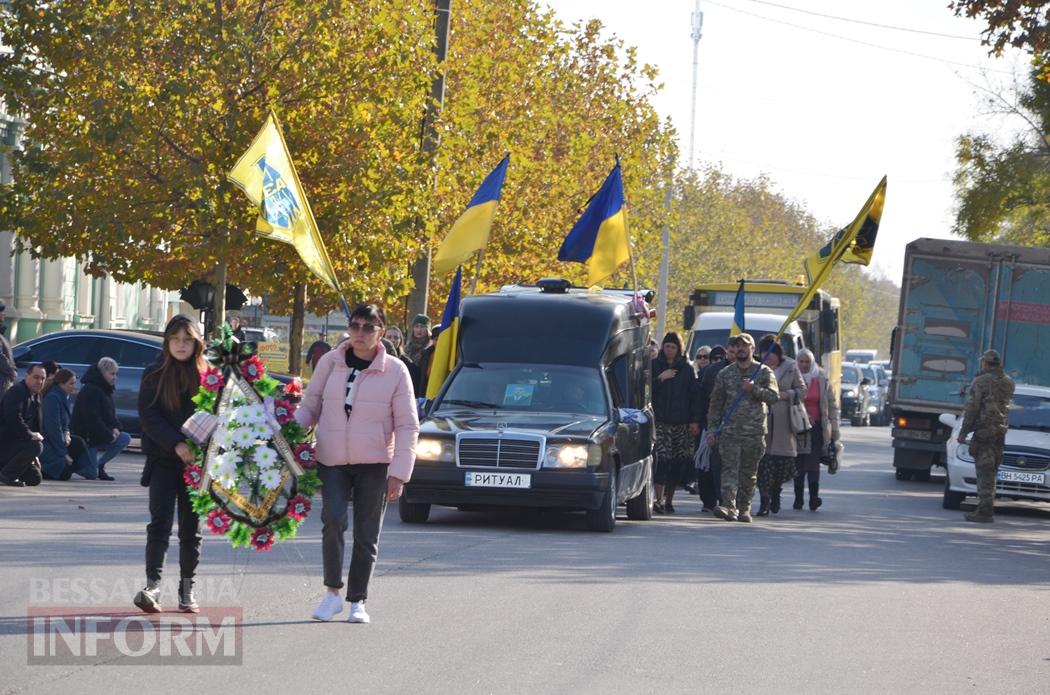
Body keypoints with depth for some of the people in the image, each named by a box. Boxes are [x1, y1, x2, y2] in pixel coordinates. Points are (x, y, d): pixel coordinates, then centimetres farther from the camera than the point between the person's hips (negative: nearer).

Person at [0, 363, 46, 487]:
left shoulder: (35, 397, 16)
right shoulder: (16, 392, -15)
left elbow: (35, 425, 20)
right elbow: (13, 419, -29)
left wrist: (34, 457, 11)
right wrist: (30, 435, -23)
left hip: (15, 442, 10)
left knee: (35, 478, 6)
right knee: (36, 445, -31)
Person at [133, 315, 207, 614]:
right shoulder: (155, 375, 3)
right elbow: (148, 415, -5)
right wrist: (176, 444, -17)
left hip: (197, 462, 1)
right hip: (163, 460, -1)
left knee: (191, 528, 6)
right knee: (160, 523, -12)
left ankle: (187, 590, 12)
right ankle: (152, 586, -18)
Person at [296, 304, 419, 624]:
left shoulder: (395, 370, -2)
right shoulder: (330, 363, 3)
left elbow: (407, 427, -1)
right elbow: (310, 406, 11)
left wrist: (399, 474, -8)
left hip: (374, 465, 0)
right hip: (332, 461, 0)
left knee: (367, 536, 5)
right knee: (333, 520, -19)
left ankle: (357, 601, 19)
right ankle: (332, 592, -4)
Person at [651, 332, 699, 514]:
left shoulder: (687, 369, 9)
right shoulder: (654, 366, 7)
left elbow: (693, 396, 8)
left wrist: (694, 421, 2)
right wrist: (660, 379, -12)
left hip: (681, 422, 2)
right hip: (660, 420, -2)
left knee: (677, 464, 2)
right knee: (662, 460, -14)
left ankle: (668, 499, 13)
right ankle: (659, 499, -18)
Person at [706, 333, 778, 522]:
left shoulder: (764, 372, 6)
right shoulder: (724, 375, 11)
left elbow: (773, 396, -6)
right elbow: (715, 404, 12)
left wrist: (754, 389, -20)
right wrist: (712, 429, 5)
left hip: (754, 432, 0)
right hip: (729, 431, 0)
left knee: (749, 473, 5)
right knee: (730, 469, -13)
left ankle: (744, 509, 15)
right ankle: (729, 507, -24)